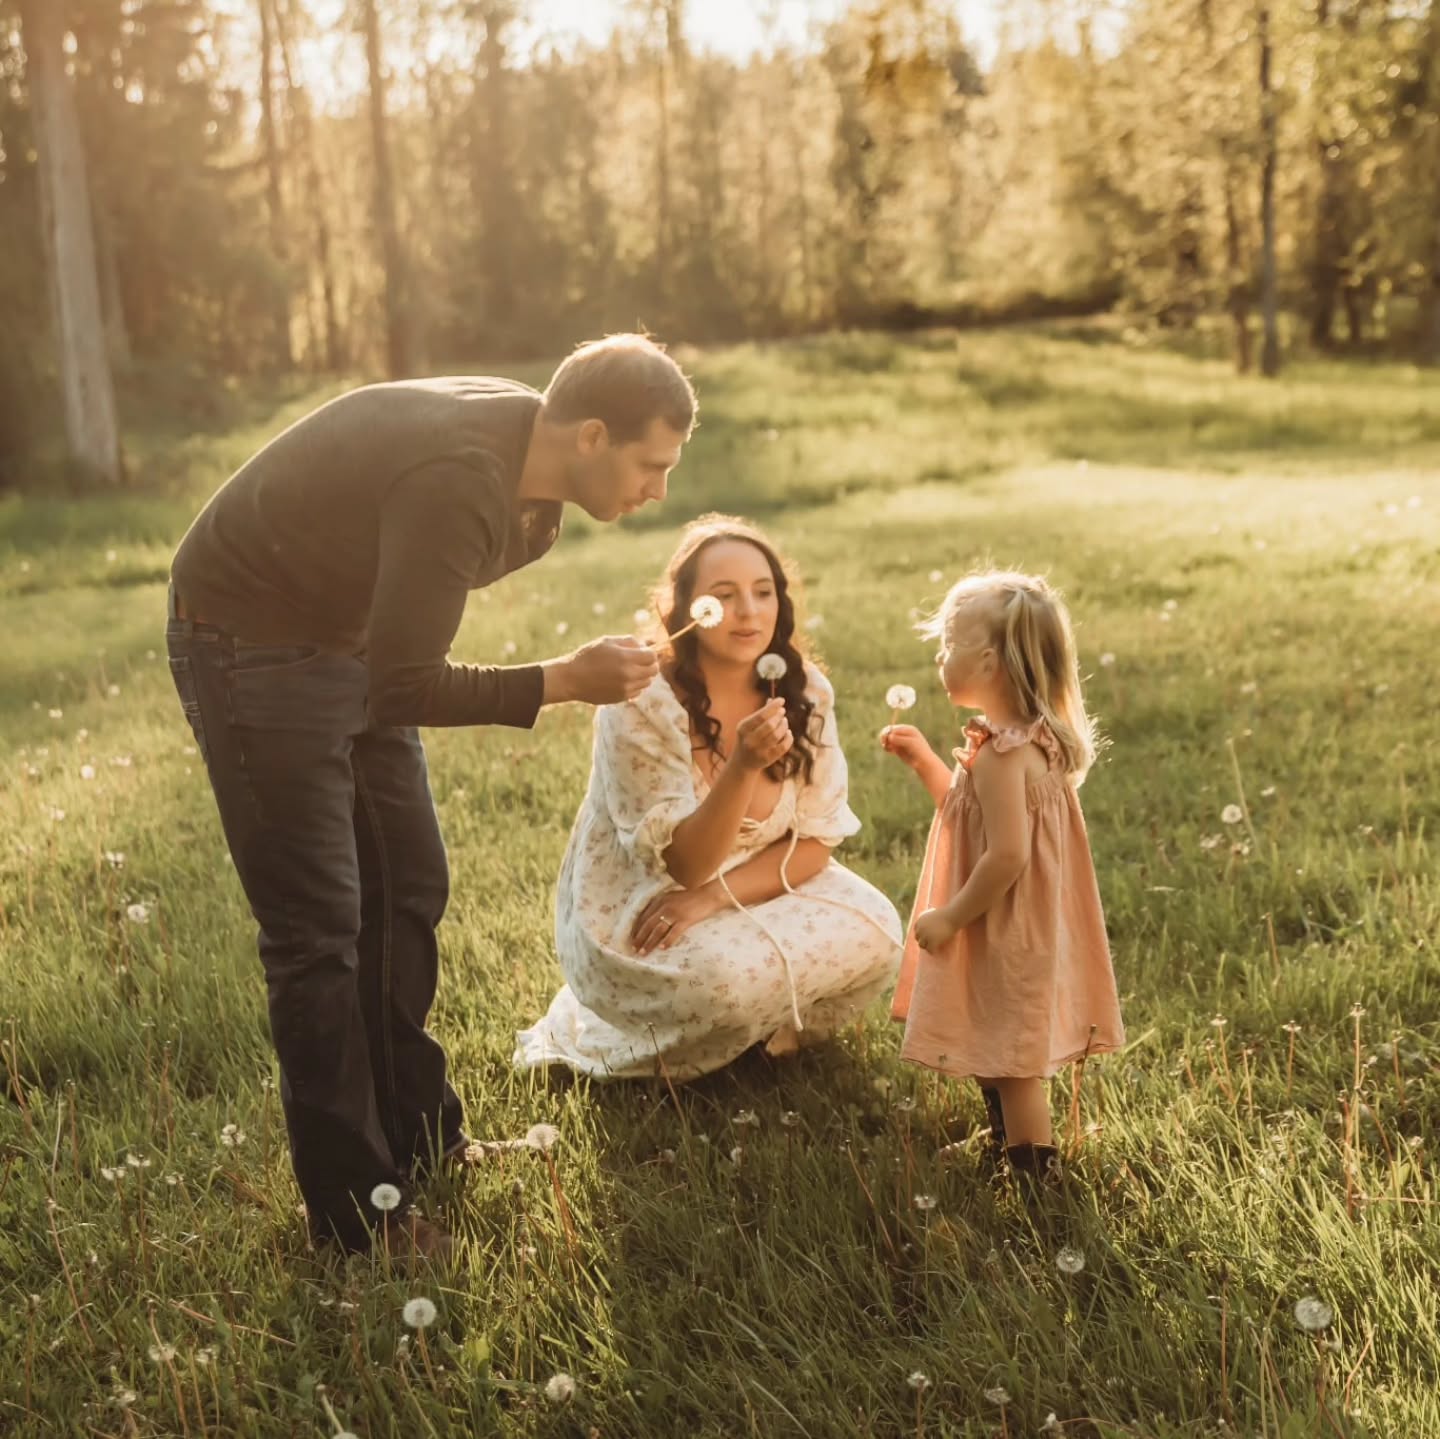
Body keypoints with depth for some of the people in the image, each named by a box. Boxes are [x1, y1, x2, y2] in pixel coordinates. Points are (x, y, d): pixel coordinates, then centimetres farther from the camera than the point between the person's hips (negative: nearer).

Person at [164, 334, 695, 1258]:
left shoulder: (531, 459, -5)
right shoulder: (460, 480, -34)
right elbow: (405, 691, -32)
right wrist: (568, 681, -26)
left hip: (349, 637, 9)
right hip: (250, 644, -9)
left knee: (408, 890, 12)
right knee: (319, 930, -6)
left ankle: (420, 1138, 27)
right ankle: (358, 1210, 4)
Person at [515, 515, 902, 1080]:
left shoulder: (805, 693, -8)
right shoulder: (641, 704, -22)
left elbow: (816, 841, -6)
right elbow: (686, 866, -24)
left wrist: (713, 898, -22)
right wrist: (743, 767, -41)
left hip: (754, 893, 5)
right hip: (632, 915, -5)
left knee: (874, 932, -19)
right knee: (733, 978, -33)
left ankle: (763, 1026, 8)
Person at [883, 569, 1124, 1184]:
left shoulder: (1001, 754, -26)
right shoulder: (1028, 740, 6)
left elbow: (1007, 856, -30)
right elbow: (975, 813, 18)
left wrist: (950, 918, -20)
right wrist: (924, 760, 10)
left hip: (1004, 944, -10)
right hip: (1019, 931, 10)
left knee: (1012, 1070, 3)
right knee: (999, 1063, 24)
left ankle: (1038, 1177, 13)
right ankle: (1006, 1149, 39)